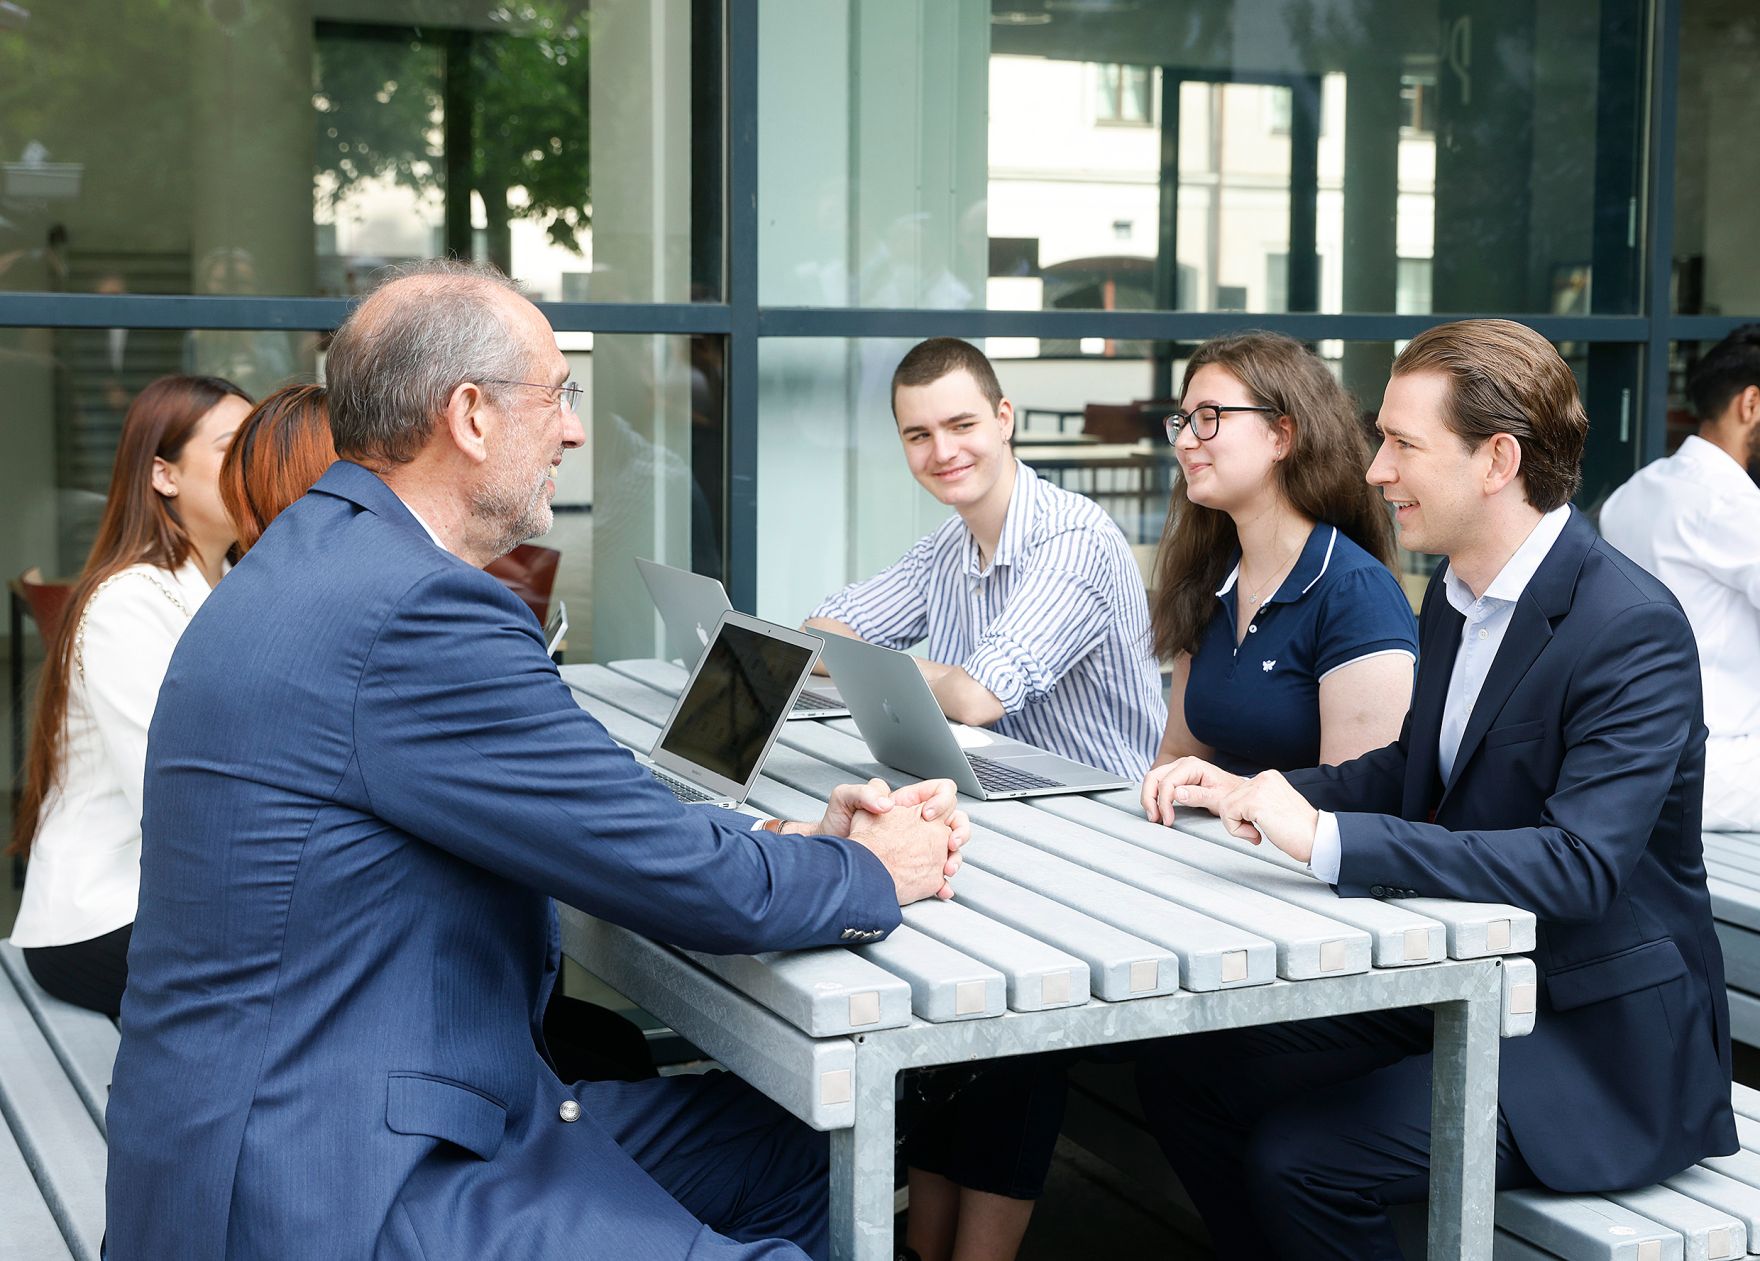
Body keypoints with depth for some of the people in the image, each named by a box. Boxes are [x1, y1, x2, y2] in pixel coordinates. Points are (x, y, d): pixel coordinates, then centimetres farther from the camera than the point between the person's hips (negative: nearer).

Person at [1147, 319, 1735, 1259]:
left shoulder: (1632, 629, -22)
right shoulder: (1456, 596, 5)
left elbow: (1579, 865, -32)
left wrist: (1327, 840, -37)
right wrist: (1254, 793, 1)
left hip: (1598, 1039, -8)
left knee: (1295, 1160, -20)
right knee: (1181, 1074, 0)